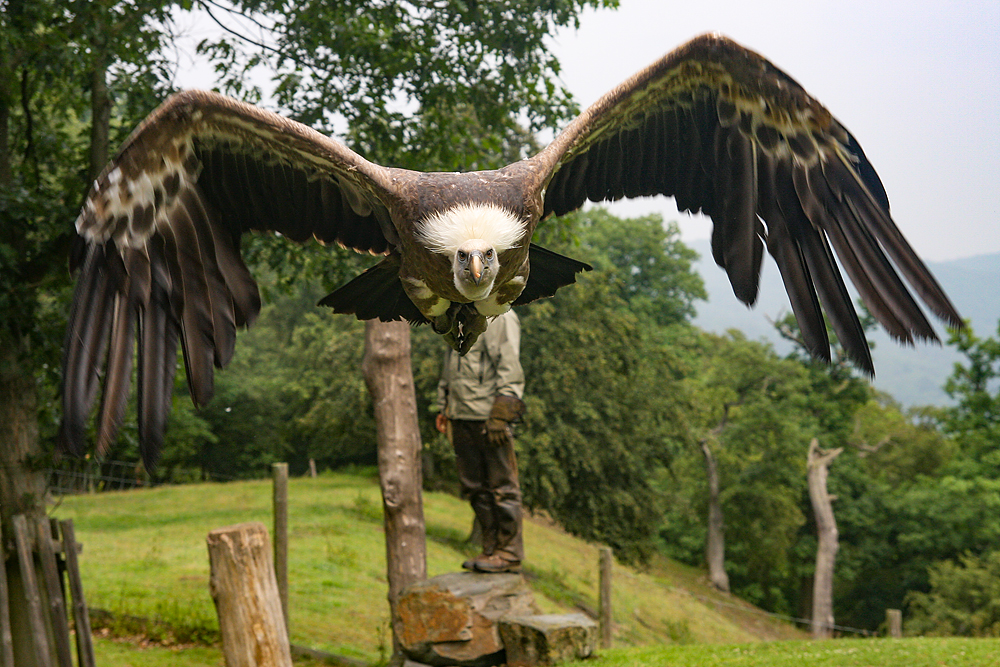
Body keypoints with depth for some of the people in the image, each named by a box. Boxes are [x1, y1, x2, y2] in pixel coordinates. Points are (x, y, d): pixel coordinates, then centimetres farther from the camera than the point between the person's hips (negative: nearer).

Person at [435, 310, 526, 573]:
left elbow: (510, 368, -15)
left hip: (488, 415, -9)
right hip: (462, 417, 9)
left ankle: (509, 553, 1)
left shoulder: (498, 316, -8)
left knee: (502, 486, -4)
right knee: (475, 487, 9)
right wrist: (445, 408, 21)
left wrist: (499, 415, -20)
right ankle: (491, 549, 17)